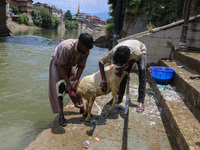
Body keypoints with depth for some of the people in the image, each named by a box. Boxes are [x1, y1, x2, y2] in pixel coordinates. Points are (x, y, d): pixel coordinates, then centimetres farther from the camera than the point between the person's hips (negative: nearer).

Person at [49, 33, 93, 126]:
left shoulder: (86, 50, -24)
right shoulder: (67, 47, -41)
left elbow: (81, 66, -14)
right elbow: (61, 66, -31)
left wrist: (76, 82, -20)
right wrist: (68, 84, -28)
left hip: (70, 65, 5)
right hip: (58, 64, -4)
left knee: (76, 87, 5)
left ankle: (82, 108, 22)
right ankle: (61, 115, -3)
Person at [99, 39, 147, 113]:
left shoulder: (137, 53, -45)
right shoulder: (114, 52, -39)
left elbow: (134, 60, -21)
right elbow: (101, 62, -31)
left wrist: (122, 70, -32)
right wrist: (103, 81, -37)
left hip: (141, 50, -2)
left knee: (142, 70, -25)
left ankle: (141, 101, -22)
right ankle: (119, 98, 9)